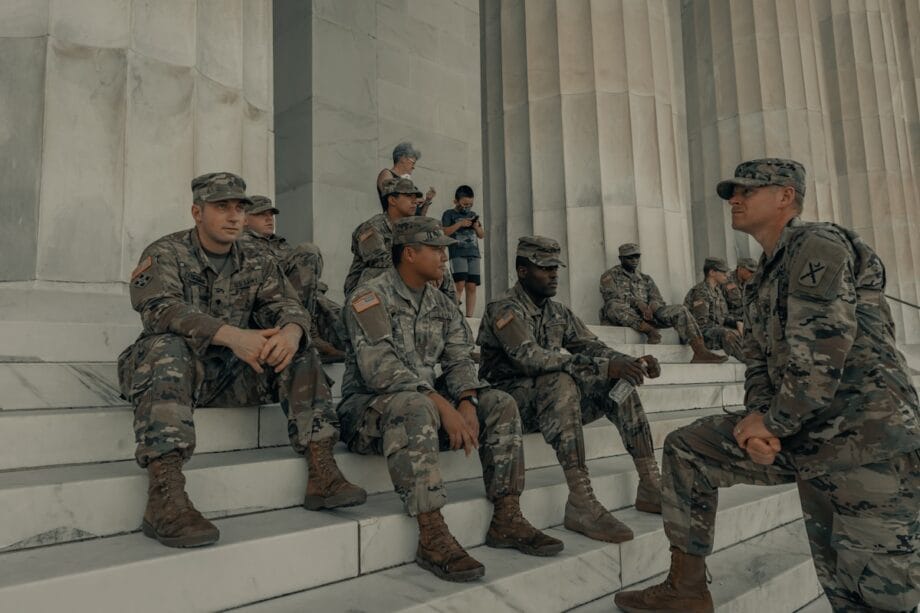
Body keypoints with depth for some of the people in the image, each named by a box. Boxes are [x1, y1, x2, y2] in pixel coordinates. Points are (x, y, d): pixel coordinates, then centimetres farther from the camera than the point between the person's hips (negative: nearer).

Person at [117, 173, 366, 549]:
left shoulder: (256, 262, 11)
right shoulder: (165, 254, -4)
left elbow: (285, 304, -1)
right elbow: (161, 308, -24)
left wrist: (291, 330, -29)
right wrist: (233, 336, -39)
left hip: (233, 376, 5)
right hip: (176, 369, -4)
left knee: (299, 351, -13)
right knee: (167, 347, -35)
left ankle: (321, 473, -20)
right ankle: (164, 497, -46)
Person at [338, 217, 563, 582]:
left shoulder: (442, 305, 12)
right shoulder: (371, 296, -11)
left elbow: (459, 361, 5)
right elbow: (380, 367, -24)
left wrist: (467, 403, -17)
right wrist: (443, 405, -30)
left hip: (428, 404, 7)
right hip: (370, 409, -7)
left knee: (501, 405, -8)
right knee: (416, 407, -39)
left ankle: (506, 520, -7)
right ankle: (432, 536, -36)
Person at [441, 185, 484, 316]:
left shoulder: (473, 215, 22)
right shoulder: (449, 214, 7)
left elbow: (482, 235, 22)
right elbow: (444, 232, -6)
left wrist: (476, 226, 2)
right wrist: (460, 224, -11)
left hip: (474, 254, 5)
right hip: (457, 254, -5)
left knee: (471, 286, -1)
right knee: (460, 285, -16)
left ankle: (469, 316, 1)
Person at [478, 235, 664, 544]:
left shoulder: (559, 312, 14)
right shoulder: (505, 309, -13)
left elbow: (592, 346, 8)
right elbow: (530, 358, -28)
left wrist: (631, 362, -14)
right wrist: (605, 367, -33)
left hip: (555, 401, 8)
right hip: (510, 399, -7)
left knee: (620, 382, -8)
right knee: (562, 382, -36)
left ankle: (649, 487, -10)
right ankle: (581, 504, -39)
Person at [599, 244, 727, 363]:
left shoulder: (646, 279, 25)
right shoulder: (610, 276, 11)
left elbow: (658, 300, 13)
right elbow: (611, 296, -9)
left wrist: (651, 307, -13)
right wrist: (638, 303, -23)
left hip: (646, 315, 4)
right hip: (622, 319, -4)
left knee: (680, 310, -15)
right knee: (615, 306, -38)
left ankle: (700, 352, -27)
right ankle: (650, 331, -34)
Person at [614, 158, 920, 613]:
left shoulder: (819, 244, -11)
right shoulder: (759, 281, 17)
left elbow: (820, 357, -21)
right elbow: (759, 363, 15)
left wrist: (774, 425, -11)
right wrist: (757, 416, -5)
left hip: (868, 438, -8)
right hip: (807, 437, 9)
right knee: (685, 448, 4)